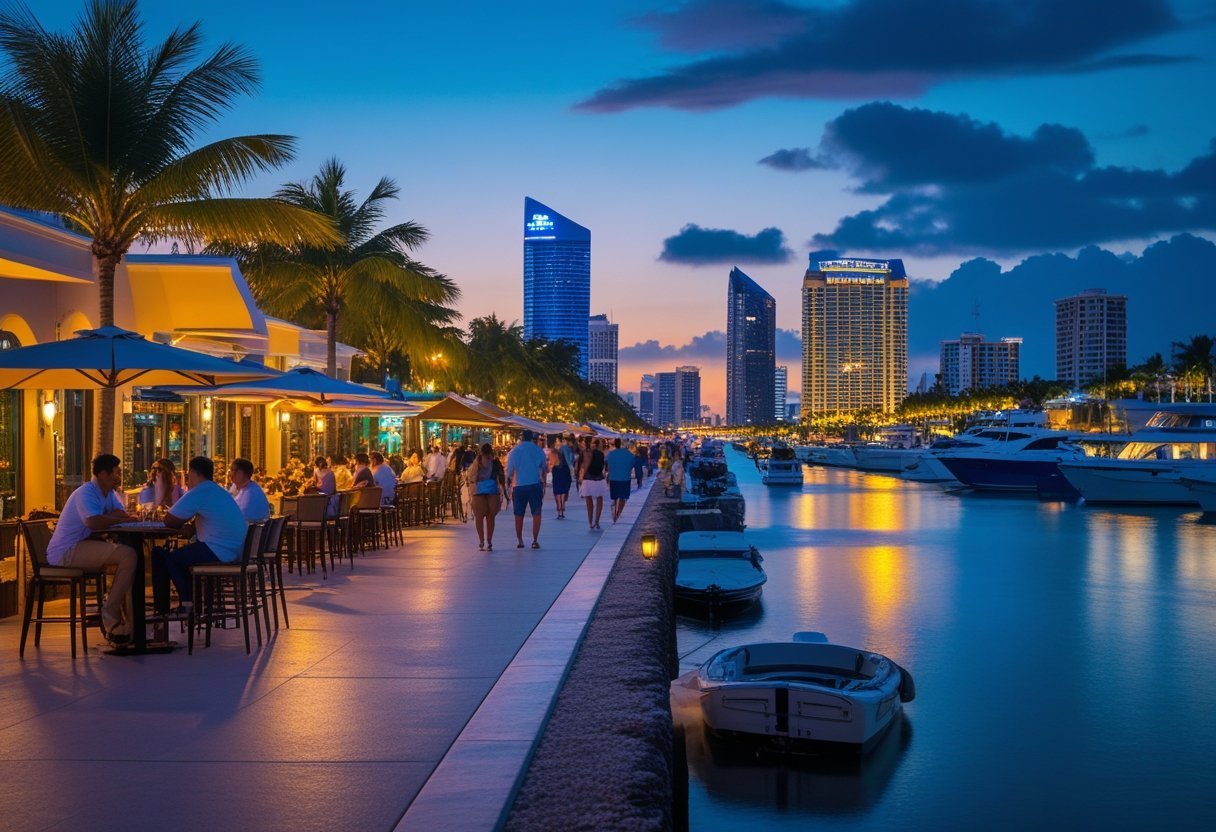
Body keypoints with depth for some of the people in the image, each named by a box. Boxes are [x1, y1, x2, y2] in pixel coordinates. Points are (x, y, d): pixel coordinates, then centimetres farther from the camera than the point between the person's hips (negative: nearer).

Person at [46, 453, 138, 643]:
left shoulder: (109, 493, 15)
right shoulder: (87, 493, -16)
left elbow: (123, 514, 9)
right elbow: (93, 522, -32)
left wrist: (108, 518, -13)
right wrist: (118, 519, -15)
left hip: (82, 546, 10)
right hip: (65, 551, -10)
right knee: (128, 555, -23)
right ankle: (110, 615, -17)